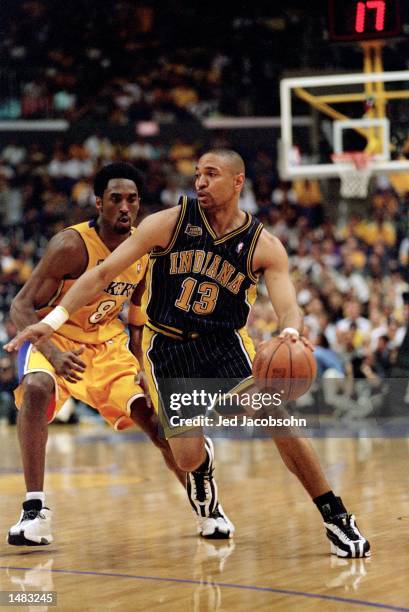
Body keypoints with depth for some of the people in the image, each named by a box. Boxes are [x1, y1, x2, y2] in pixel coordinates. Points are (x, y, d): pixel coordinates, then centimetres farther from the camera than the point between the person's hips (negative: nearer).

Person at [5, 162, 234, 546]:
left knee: (154, 417, -2)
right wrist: (53, 354, -43)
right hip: (54, 338, -5)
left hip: (107, 342, 5)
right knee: (36, 389, -35)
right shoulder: (72, 245, -27)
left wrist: (144, 368, -4)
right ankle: (34, 509, -33)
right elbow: (21, 306, -27)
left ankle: (206, 505, 18)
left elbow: (139, 317, 8)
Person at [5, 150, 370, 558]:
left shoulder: (264, 246, -8)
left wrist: (290, 332, -42)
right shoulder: (169, 223, -9)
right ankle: (203, 467, 35)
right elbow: (103, 274, -7)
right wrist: (53, 320, -16)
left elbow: (288, 308, -17)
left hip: (225, 341, 0)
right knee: (187, 459, -8)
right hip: (167, 346, 0)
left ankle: (336, 518, -7)